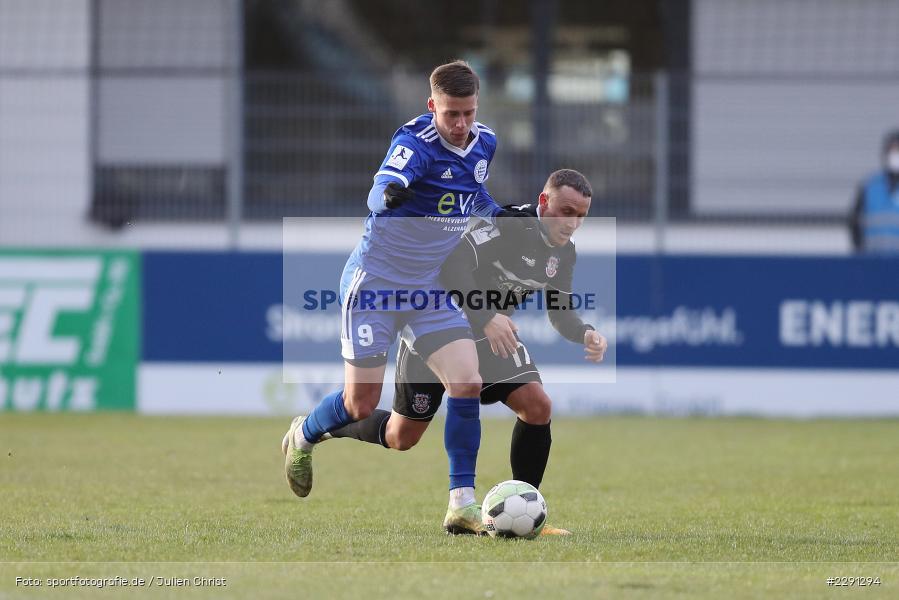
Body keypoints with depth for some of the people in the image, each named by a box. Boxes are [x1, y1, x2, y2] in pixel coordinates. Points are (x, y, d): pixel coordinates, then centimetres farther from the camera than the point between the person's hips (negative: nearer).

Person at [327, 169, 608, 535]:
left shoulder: (564, 253, -4)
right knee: (401, 437, 2)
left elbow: (560, 313, 6)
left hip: (493, 333, 6)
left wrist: (584, 334, -16)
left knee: (538, 407, -14)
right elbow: (452, 263, -37)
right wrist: (486, 319, -45)